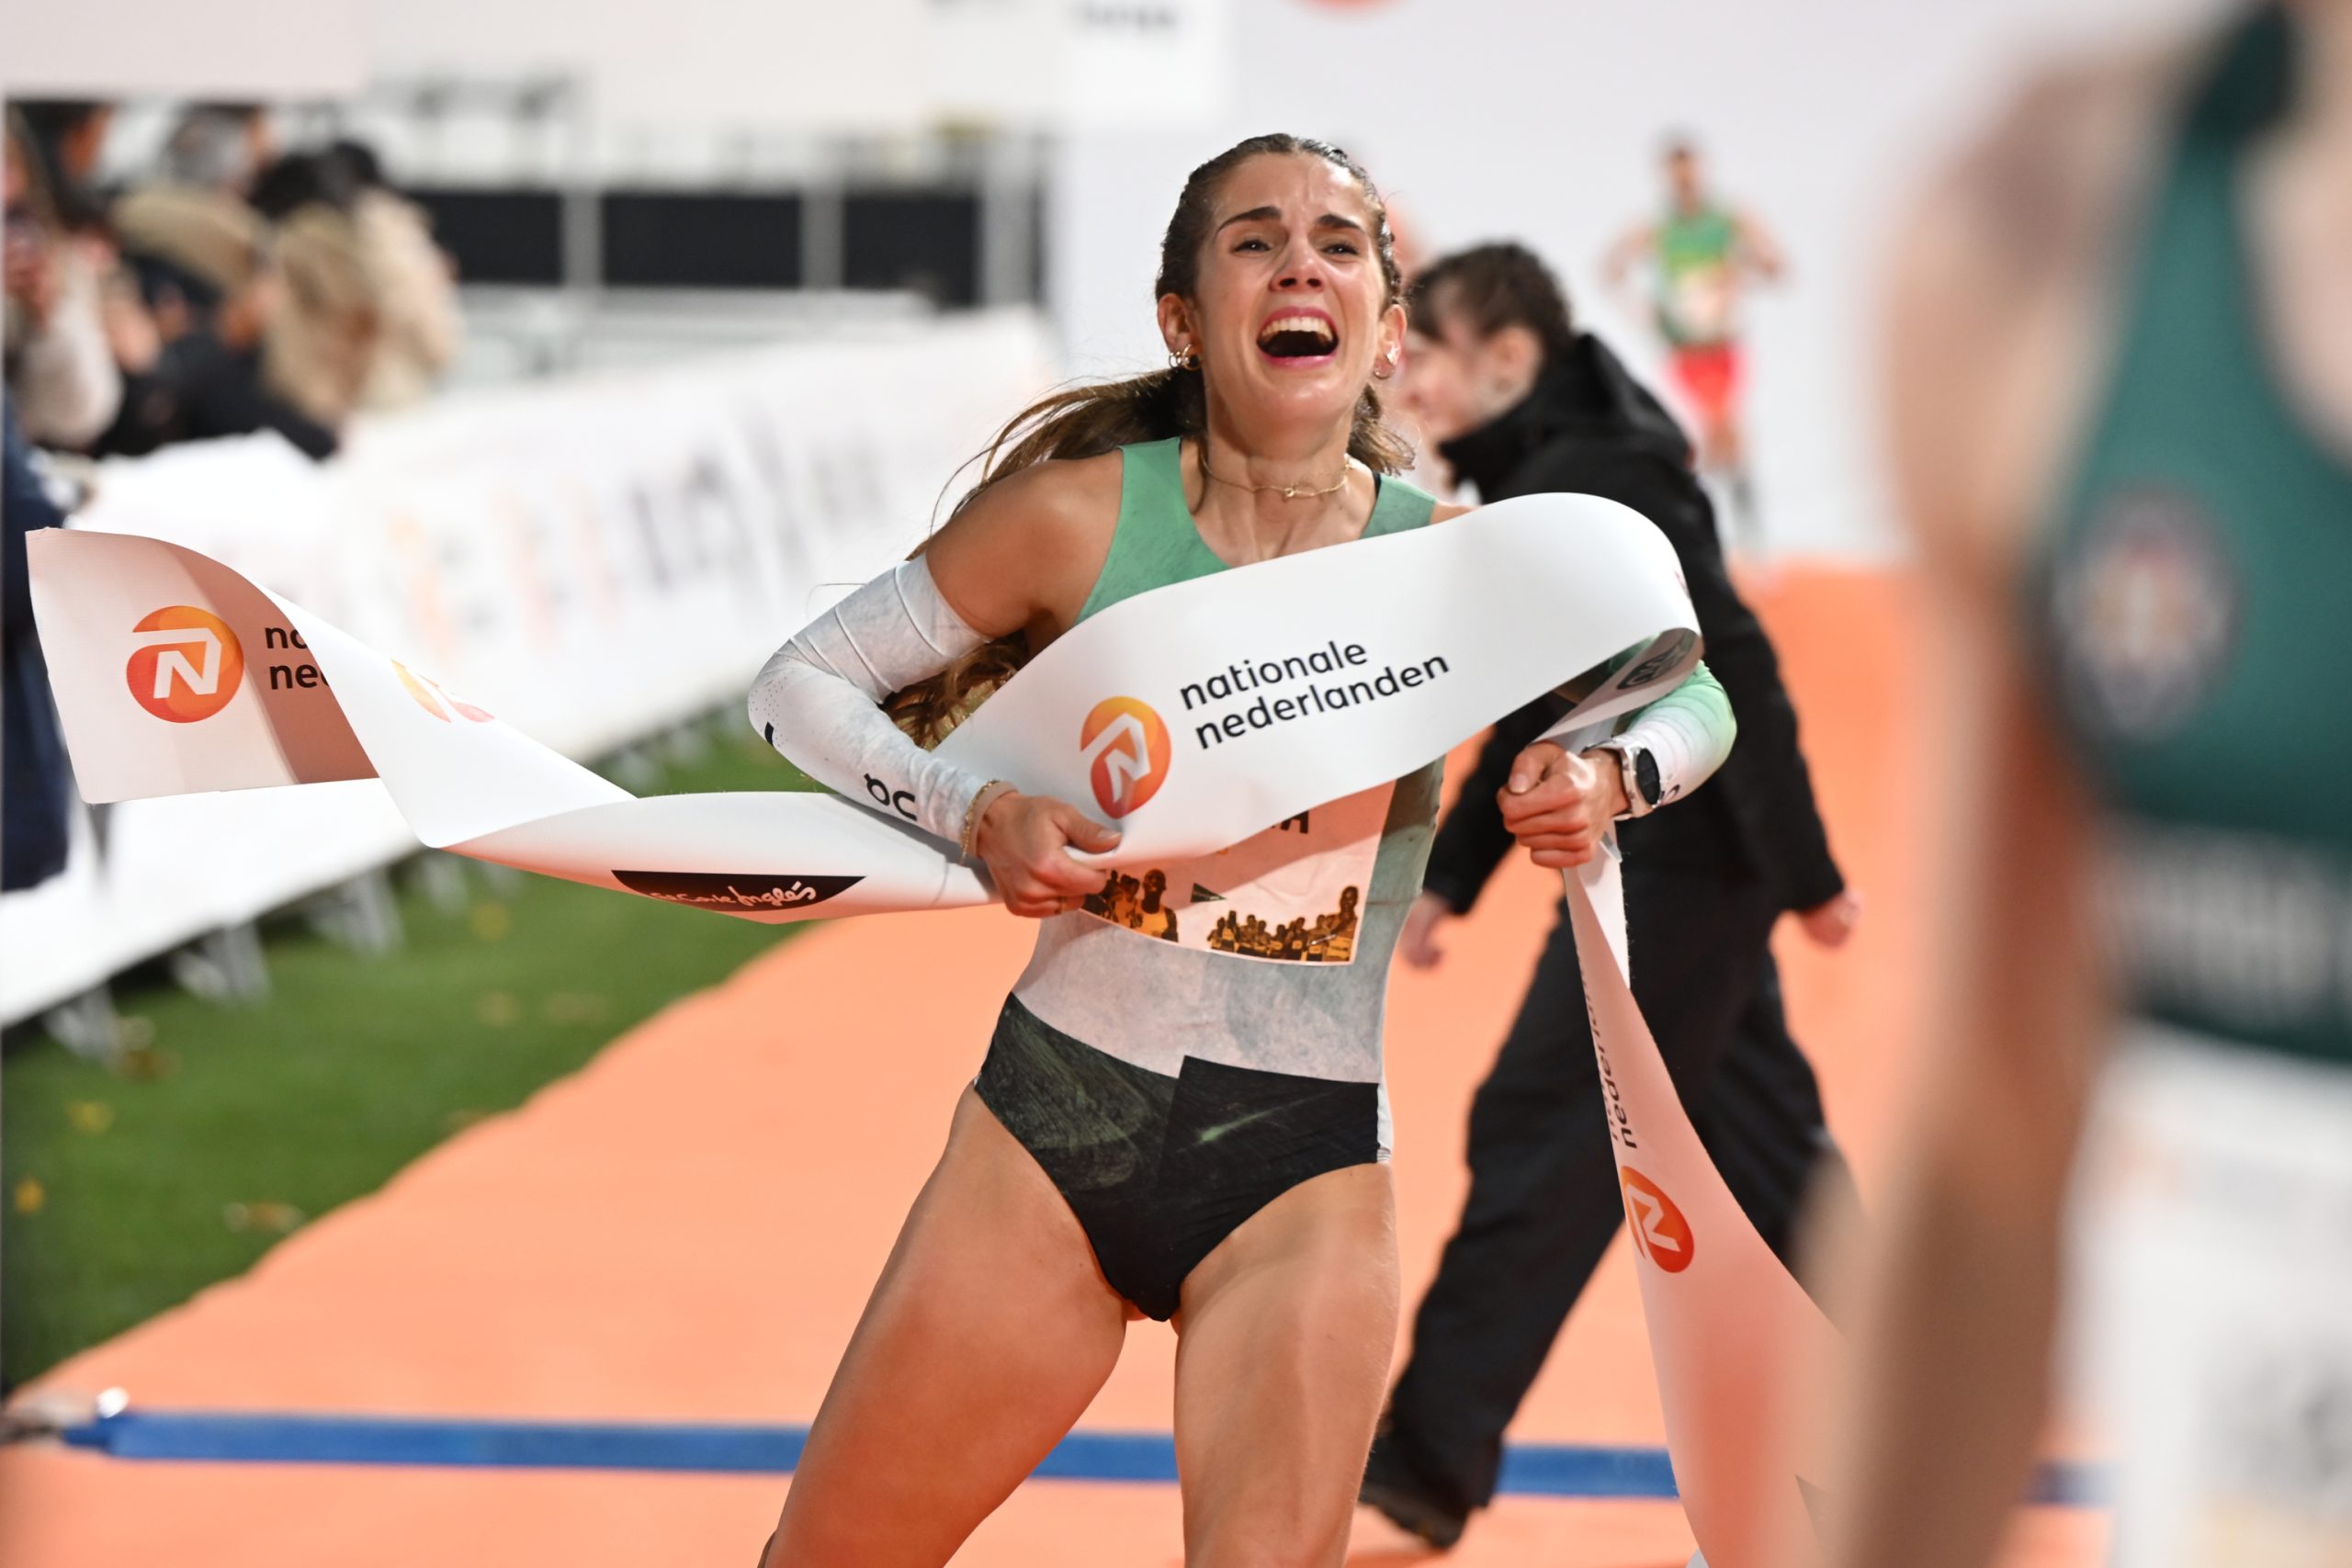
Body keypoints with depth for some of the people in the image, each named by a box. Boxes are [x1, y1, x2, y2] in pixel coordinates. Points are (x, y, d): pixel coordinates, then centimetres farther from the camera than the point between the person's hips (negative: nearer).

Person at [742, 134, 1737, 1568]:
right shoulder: (1080, 518, -5)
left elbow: (1692, 699, 14)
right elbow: (804, 682, 4)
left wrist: (1602, 779, -7)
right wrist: (974, 814, -12)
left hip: (1305, 1166, 0)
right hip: (1051, 1122, 0)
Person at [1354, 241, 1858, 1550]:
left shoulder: (1599, 485, -19)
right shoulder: (1539, 482, 12)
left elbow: (1739, 669, -23)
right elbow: (1539, 708, 20)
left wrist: (1805, 876, -23)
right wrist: (1450, 880, 19)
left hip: (1678, 864, -10)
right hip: (1671, 861, 10)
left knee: (1541, 1139, -5)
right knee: (1759, 1146, 14)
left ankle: (1430, 1463, 1)